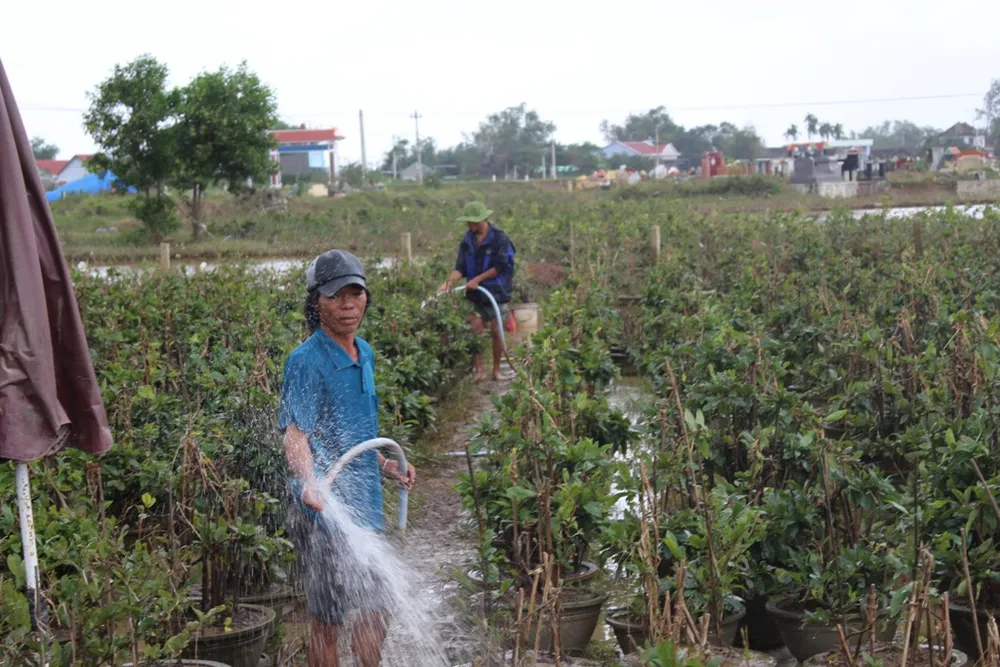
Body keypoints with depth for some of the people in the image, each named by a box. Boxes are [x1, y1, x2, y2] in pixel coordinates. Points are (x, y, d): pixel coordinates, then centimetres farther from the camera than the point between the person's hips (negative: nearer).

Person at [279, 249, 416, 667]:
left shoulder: (364, 354, 10)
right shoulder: (306, 361, -16)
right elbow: (295, 433, -29)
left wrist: (388, 467, 20)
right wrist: (308, 481, -46)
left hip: (366, 507, 8)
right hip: (325, 512, -8)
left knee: (375, 615, 17)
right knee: (328, 622, 4)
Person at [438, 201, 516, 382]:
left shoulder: (499, 238, -11)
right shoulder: (468, 239, 4)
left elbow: (500, 266, -14)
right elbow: (461, 267, 4)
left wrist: (477, 279, -17)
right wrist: (450, 280, -15)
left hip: (497, 292, -4)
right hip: (475, 294, 4)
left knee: (496, 331, 2)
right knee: (475, 330, -4)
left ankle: (496, 370, 14)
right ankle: (478, 369, 0)